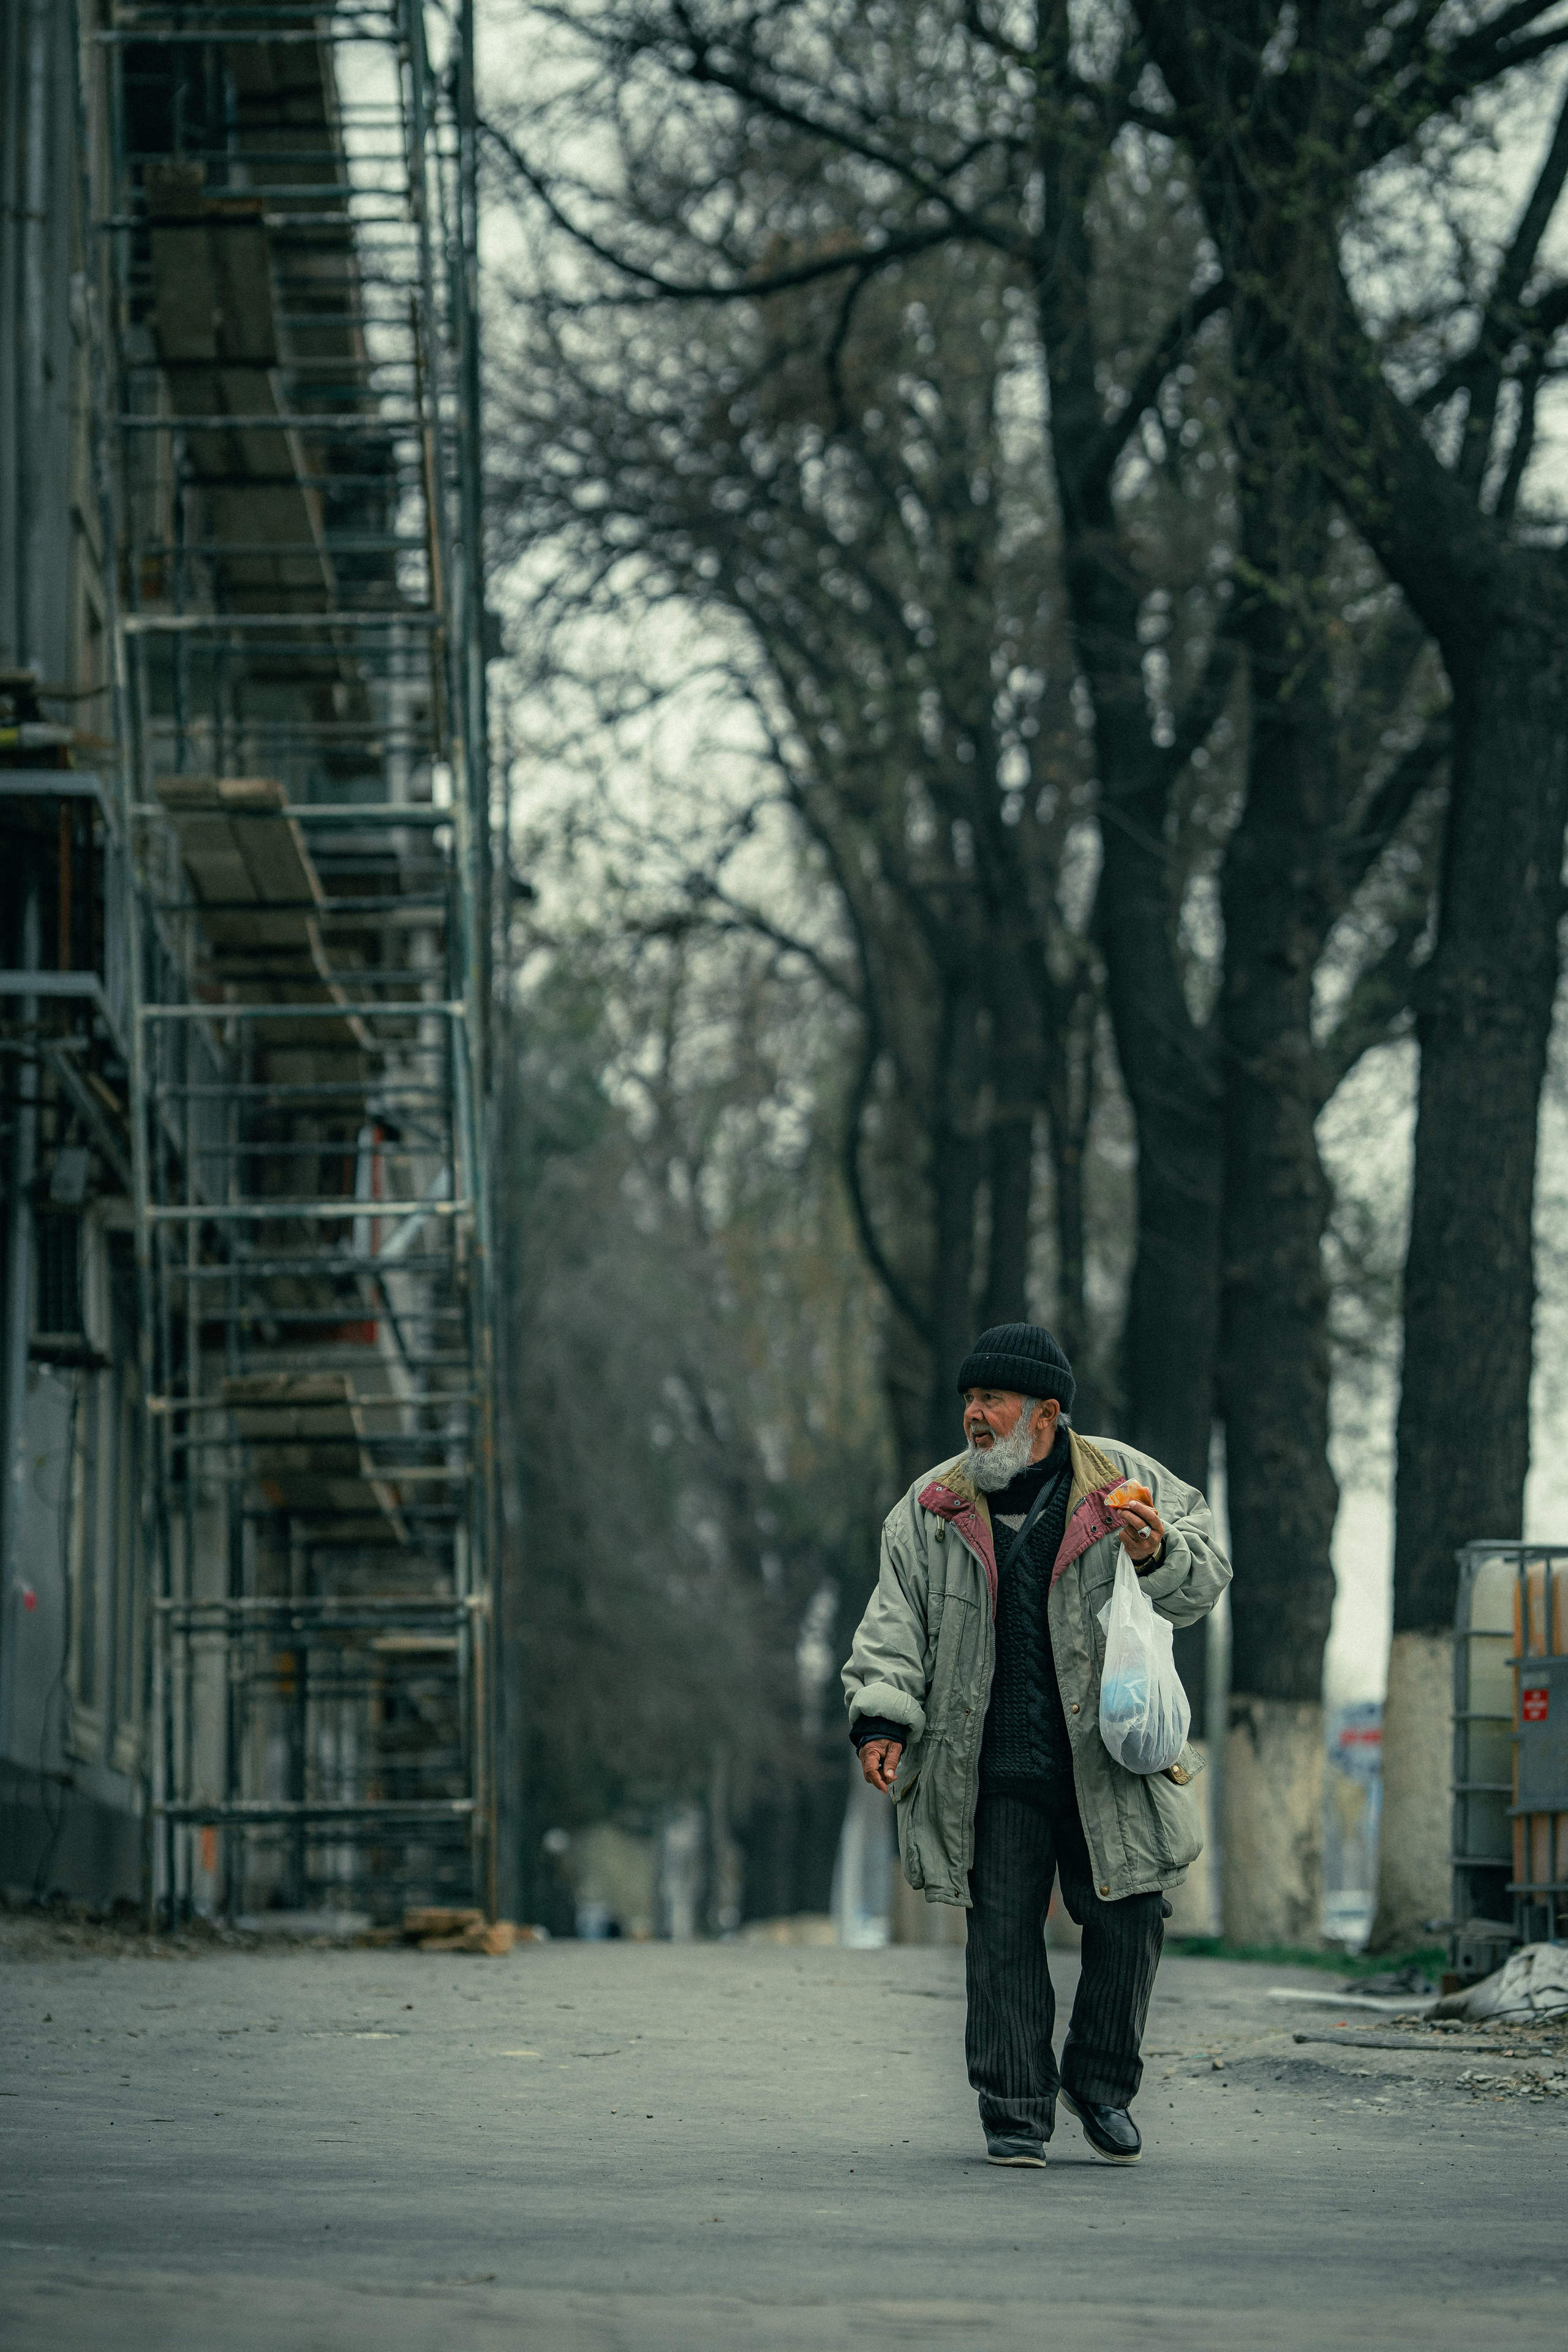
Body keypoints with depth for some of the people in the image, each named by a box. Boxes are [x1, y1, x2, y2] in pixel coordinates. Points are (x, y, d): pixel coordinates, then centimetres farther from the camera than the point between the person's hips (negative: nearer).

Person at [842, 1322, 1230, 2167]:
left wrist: (1158, 1555, -20)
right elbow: (895, 1625, 6)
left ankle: (1102, 2085, 22)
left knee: (1128, 1918, 2)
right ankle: (1015, 2111, 5)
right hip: (993, 1771, 1)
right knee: (1002, 1934, -2)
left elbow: (1202, 1581, 2)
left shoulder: (1128, 1485, 1)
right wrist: (882, 1720, -7)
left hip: (1107, 1759, -1)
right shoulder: (933, 1510, 6)